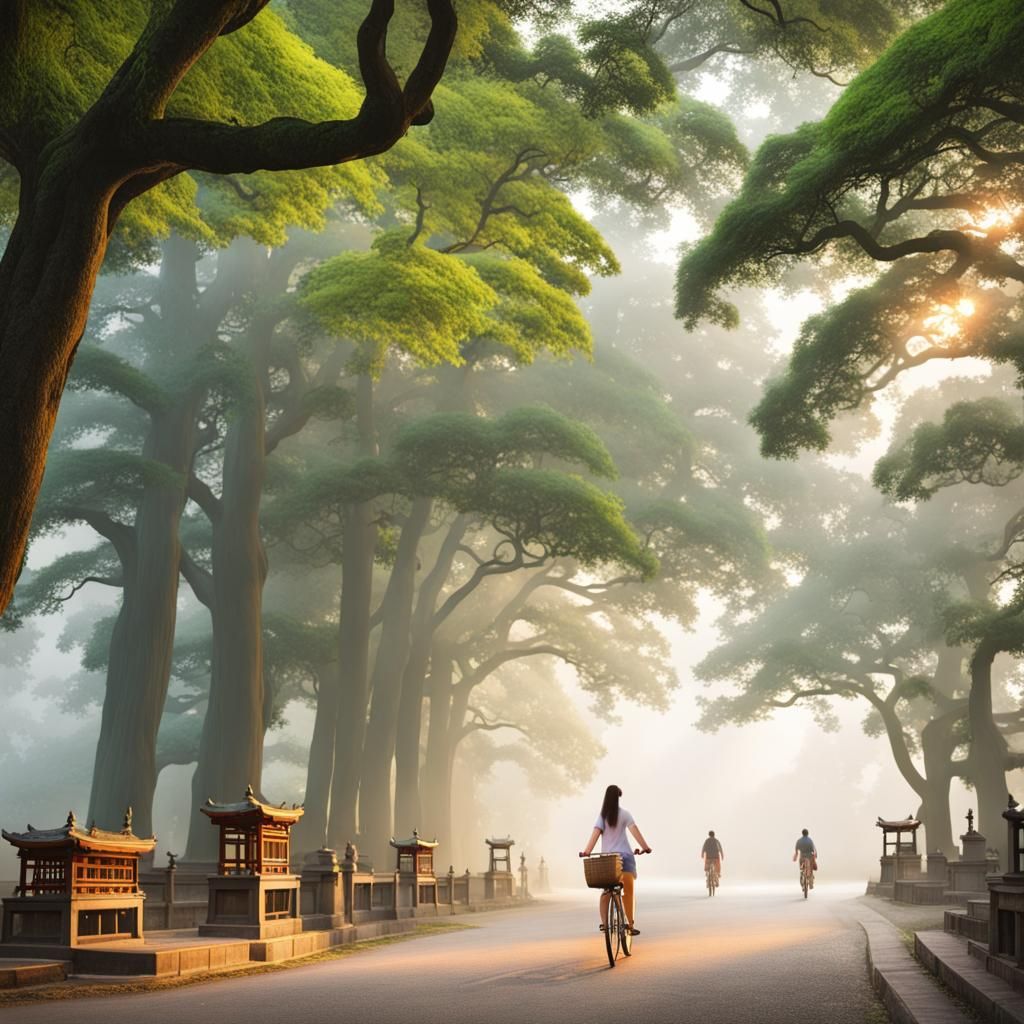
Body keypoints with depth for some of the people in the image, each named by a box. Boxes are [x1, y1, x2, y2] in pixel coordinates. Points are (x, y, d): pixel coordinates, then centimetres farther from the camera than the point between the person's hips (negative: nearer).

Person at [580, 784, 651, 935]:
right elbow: (634, 830, -11)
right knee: (629, 891, 4)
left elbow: (595, 833, -8)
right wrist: (645, 847, -13)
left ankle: (604, 922, 1)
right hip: (624, 855, -2)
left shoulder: (602, 815, 4)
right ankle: (631, 924, -1)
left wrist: (587, 851, -15)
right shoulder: (624, 813, -1)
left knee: (606, 891, 13)